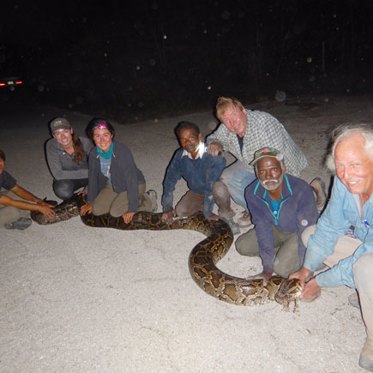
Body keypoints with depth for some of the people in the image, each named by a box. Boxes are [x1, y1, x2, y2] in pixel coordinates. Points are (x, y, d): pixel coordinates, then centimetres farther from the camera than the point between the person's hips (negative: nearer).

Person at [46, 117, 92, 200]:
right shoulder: (51, 146, -22)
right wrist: (87, 172, -31)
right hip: (66, 179, -2)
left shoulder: (84, 142, -21)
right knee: (62, 190, -35)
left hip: (86, 177, 2)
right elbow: (58, 174, -27)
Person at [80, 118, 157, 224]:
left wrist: (132, 209, -30)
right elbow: (92, 178, 1)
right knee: (97, 210, -5)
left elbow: (131, 180, -30)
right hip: (113, 185, 6)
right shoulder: (94, 154, -13)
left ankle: (147, 200, -1)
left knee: (115, 211, -21)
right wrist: (90, 202, 7)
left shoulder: (122, 151, -31)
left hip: (134, 184, -6)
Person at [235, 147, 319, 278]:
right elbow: (263, 227, -17)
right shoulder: (252, 193, -22)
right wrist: (268, 267, -20)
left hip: (299, 233, -4)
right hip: (277, 229, 5)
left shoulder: (301, 189, -35)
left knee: (282, 267, -22)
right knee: (242, 246, -5)